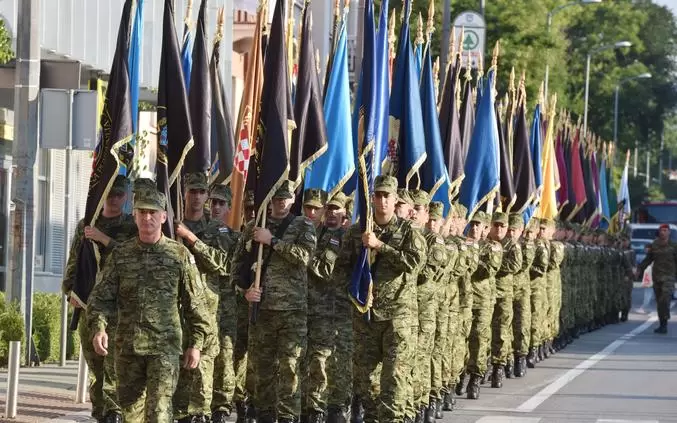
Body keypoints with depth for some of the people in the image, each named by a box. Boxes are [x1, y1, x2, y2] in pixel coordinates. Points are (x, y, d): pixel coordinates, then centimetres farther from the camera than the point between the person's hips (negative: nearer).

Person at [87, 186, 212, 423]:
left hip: (165, 347, -3)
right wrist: (98, 328, -15)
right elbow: (102, 296, 2)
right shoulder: (120, 255, 6)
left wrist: (196, 343, 0)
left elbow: (195, 303, 4)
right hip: (127, 347, 3)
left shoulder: (180, 255, 1)